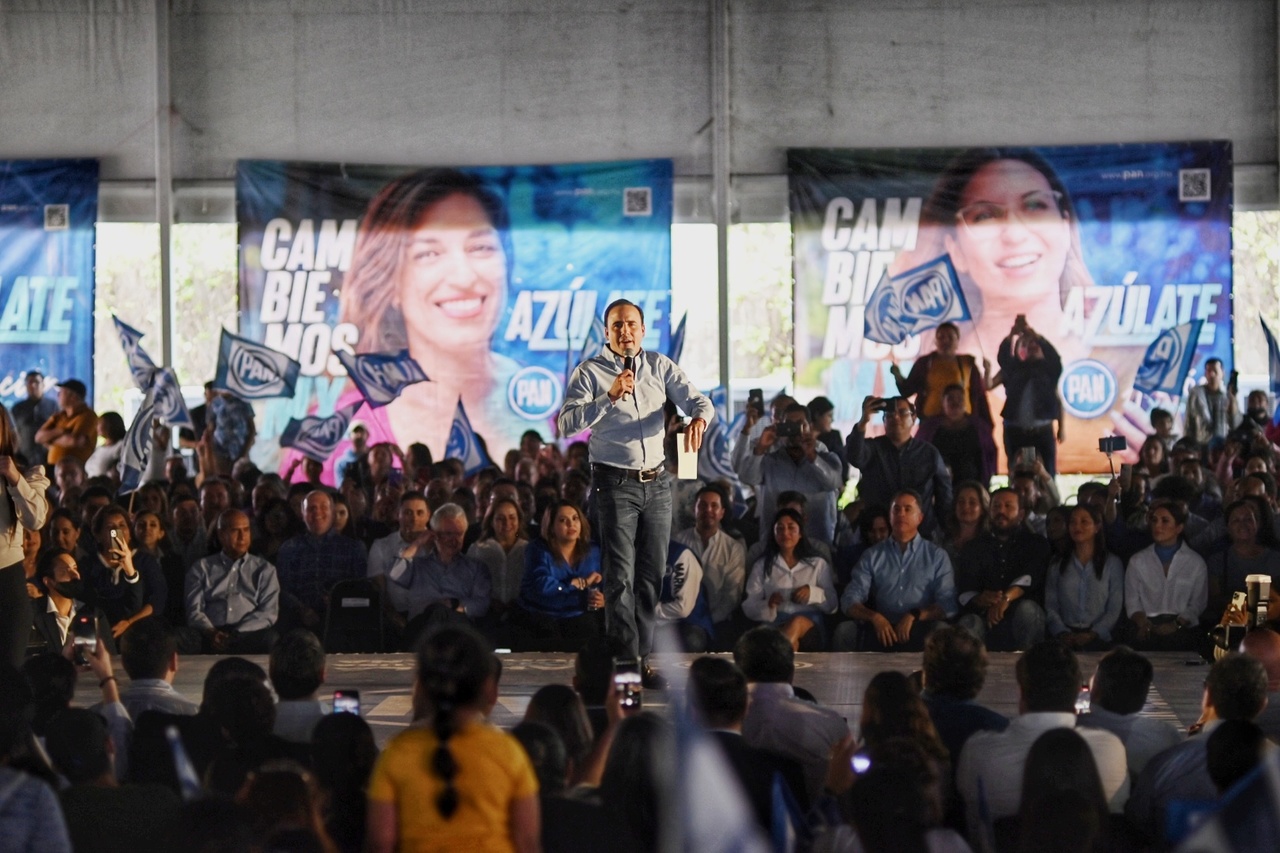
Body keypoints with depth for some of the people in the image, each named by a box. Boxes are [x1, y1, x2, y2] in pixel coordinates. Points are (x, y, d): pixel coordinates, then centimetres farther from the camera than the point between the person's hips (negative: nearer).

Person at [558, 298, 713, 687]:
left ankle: (643, 656, 15)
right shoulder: (589, 373, -4)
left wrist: (698, 417, -24)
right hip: (615, 483, -4)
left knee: (652, 574, 8)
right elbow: (567, 424, -16)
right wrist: (610, 396, -27)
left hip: (656, 481, 4)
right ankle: (627, 662, -6)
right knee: (620, 576, -7)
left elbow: (697, 399, 0)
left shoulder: (660, 366, 8)